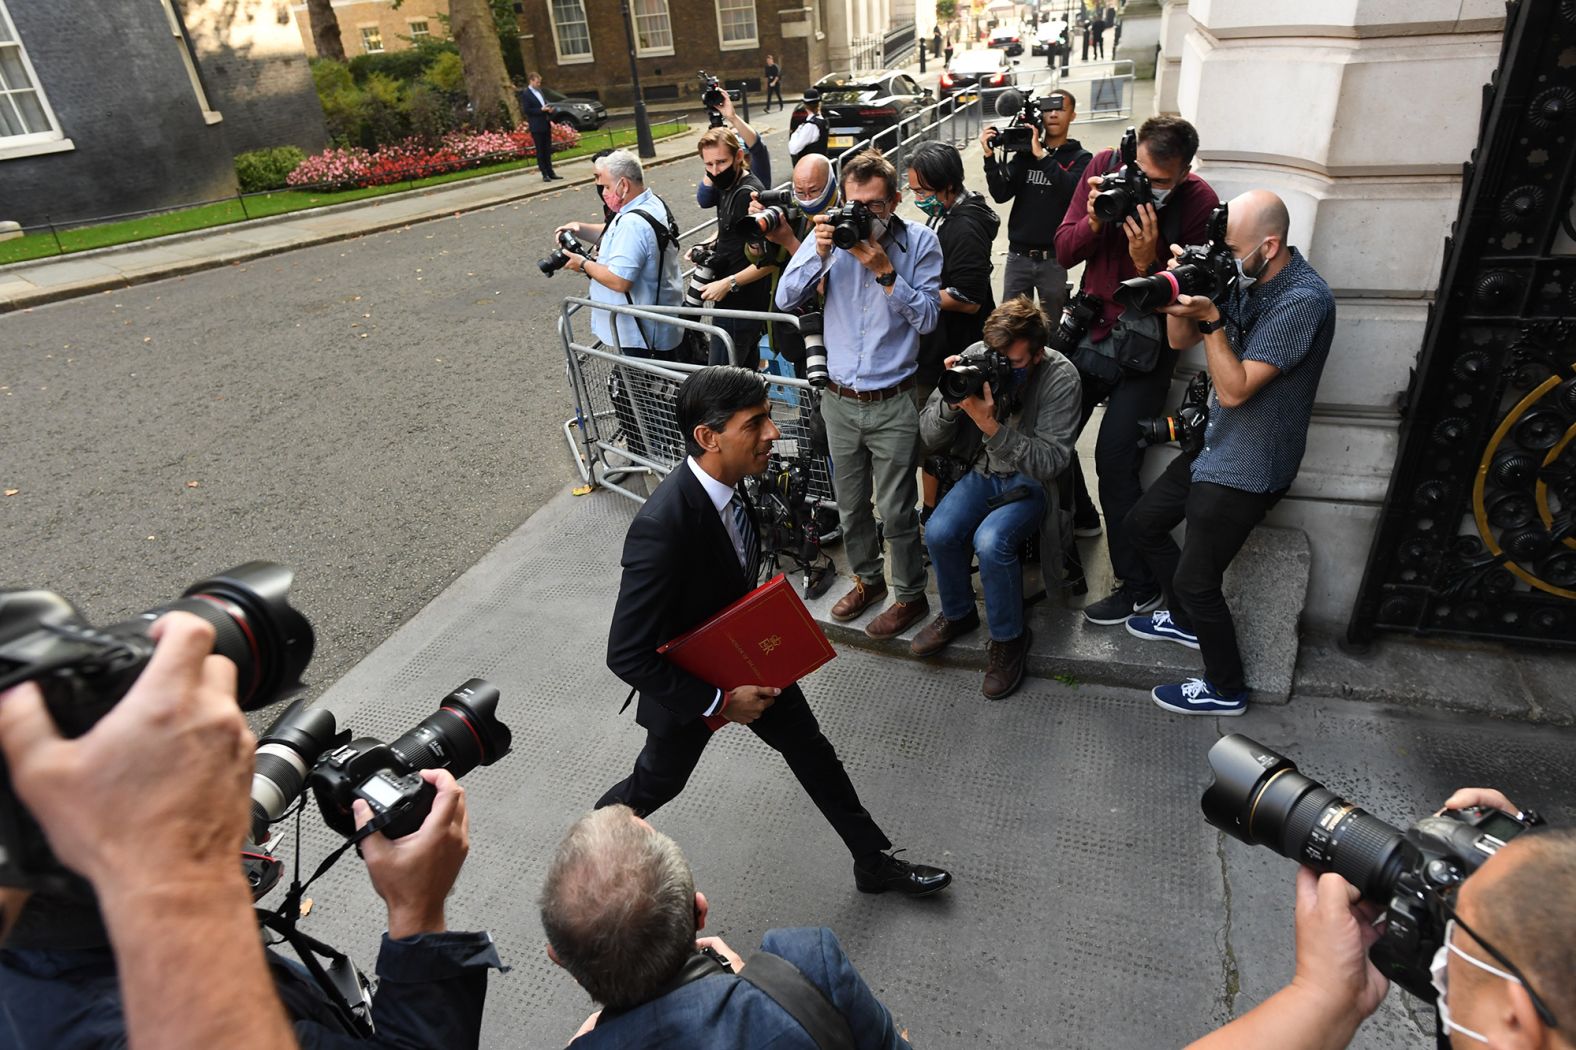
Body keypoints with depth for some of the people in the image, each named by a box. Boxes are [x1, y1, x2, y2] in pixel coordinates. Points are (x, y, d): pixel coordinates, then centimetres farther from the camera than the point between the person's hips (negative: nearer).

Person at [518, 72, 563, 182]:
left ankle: (550, 172, 16)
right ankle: (544, 174, 2)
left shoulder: (539, 91, 13)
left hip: (546, 124, 7)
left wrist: (549, 109, 1)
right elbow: (526, 110, -13)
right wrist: (541, 110, -18)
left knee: (548, 150, 10)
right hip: (536, 127, -7)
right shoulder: (525, 94, -9)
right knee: (540, 151, -1)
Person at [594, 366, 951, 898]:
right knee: (658, 781, 20)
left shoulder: (729, 480, -15)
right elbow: (627, 655, -32)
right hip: (689, 682, -6)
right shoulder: (661, 528, -40)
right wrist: (719, 700, -26)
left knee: (814, 753, 16)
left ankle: (874, 862, 37)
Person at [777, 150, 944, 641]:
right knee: (850, 504, 17)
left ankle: (910, 595, 25)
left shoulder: (919, 241, -5)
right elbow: (785, 299, -3)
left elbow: (927, 316, -10)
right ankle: (867, 578, 39)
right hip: (839, 399, 4)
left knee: (896, 510, 5)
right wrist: (818, 254, -17)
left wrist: (884, 270, -19)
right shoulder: (831, 233, 0)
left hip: (893, 403, -3)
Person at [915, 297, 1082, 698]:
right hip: (983, 470, 4)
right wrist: (951, 398, -27)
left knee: (991, 541, -31)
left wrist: (990, 426, -34)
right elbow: (930, 437, -6)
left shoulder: (1060, 378, -19)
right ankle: (957, 614, 8)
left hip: (1031, 481, -4)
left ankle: (1009, 638, -4)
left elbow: (1049, 463, -24)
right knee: (939, 532, -23)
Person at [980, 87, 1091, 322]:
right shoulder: (1024, 153, 8)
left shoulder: (1079, 158, 3)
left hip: (1054, 258, -1)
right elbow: (1001, 194, -2)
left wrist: (1042, 155, -20)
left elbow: (1072, 191, -17)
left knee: (1051, 326, 6)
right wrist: (990, 156, -15)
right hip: (1018, 255, 2)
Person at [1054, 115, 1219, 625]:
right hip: (1089, 329, 5)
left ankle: (1139, 586, 8)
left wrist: (1147, 261, -31)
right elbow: (1064, 251, -5)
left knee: (1115, 462, -9)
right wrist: (1095, 220, -23)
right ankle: (1077, 516, 40)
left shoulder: (1199, 202, -14)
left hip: (1142, 347, -4)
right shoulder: (1105, 166, -5)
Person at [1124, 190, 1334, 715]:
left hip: (1247, 469, -9)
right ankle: (1185, 619, 40)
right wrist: (1180, 290, -11)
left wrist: (1210, 317, -30)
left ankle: (1226, 690, 21)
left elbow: (1235, 390, -27)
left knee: (1195, 580, -2)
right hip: (1213, 445, 9)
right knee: (1143, 523, 19)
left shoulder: (1303, 301, -25)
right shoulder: (1241, 278, -1)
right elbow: (1180, 339, 6)